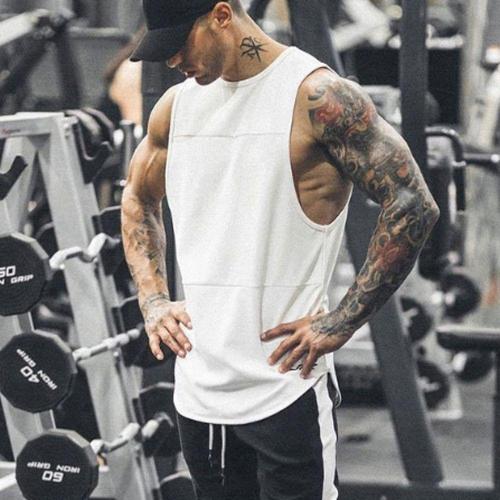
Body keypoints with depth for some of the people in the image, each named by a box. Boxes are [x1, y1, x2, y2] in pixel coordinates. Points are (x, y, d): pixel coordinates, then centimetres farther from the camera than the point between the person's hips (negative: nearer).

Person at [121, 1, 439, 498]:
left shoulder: (318, 97, -10)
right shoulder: (175, 107, 8)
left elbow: (413, 206, -14)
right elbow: (138, 200, 26)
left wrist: (340, 323, -14)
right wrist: (152, 299, 10)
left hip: (285, 391, -6)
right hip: (197, 389, 6)